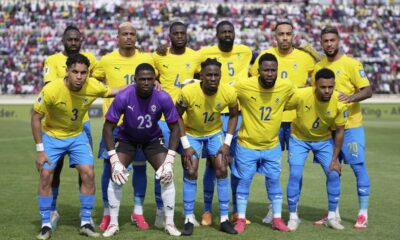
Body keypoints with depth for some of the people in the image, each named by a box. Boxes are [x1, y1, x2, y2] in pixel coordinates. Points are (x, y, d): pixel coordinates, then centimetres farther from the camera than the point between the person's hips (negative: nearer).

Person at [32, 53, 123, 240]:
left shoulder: (93, 86, -20)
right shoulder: (51, 90, -28)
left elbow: (112, 91, 1)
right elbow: (36, 117, -17)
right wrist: (40, 150, -18)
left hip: (77, 135, 2)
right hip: (52, 135, -2)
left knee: (88, 174, -9)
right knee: (46, 175, -12)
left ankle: (86, 223, 6)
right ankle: (46, 225, 3)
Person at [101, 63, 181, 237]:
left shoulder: (163, 98, -26)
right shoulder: (123, 97, -29)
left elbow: (174, 128, -14)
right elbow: (108, 128, -20)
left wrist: (169, 160, -22)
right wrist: (114, 160, -26)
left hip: (153, 139, 1)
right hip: (127, 138, -1)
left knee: (167, 175, -13)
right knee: (116, 175, -15)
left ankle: (169, 223, 2)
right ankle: (113, 223, 0)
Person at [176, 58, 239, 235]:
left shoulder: (229, 93, -24)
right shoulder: (188, 92, -30)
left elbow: (234, 115, -4)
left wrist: (227, 143, -10)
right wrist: (185, 145, -18)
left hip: (215, 133, 2)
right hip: (192, 133, -2)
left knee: (222, 171, -4)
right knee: (190, 173, -8)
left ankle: (225, 219, 6)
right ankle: (189, 220, 4)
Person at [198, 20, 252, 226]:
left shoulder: (245, 52, 6)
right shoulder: (206, 53, -3)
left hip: (239, 112, 3)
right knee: (212, 162, 0)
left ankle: (237, 210, 17)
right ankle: (207, 210, 11)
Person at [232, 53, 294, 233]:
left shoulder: (286, 87, -13)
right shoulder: (243, 86, -21)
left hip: (272, 145, 2)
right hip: (247, 144, -2)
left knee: (274, 180, 9)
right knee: (244, 180, 5)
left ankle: (277, 219, 22)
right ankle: (241, 219, 18)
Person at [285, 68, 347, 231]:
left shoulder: (339, 103, -23)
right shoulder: (301, 95, -31)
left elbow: (340, 131, -11)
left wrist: (335, 159, -9)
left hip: (324, 140, 2)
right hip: (299, 139, -2)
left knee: (334, 174, -6)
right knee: (295, 175, -12)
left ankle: (332, 217, 12)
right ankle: (293, 217, 5)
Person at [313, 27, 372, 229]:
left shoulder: (351, 64, -7)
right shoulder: (318, 66, 9)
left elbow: (368, 91, -12)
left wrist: (351, 97, -29)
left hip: (350, 125, -5)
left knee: (358, 167, -4)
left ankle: (363, 213, 4)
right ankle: (334, 212, 20)